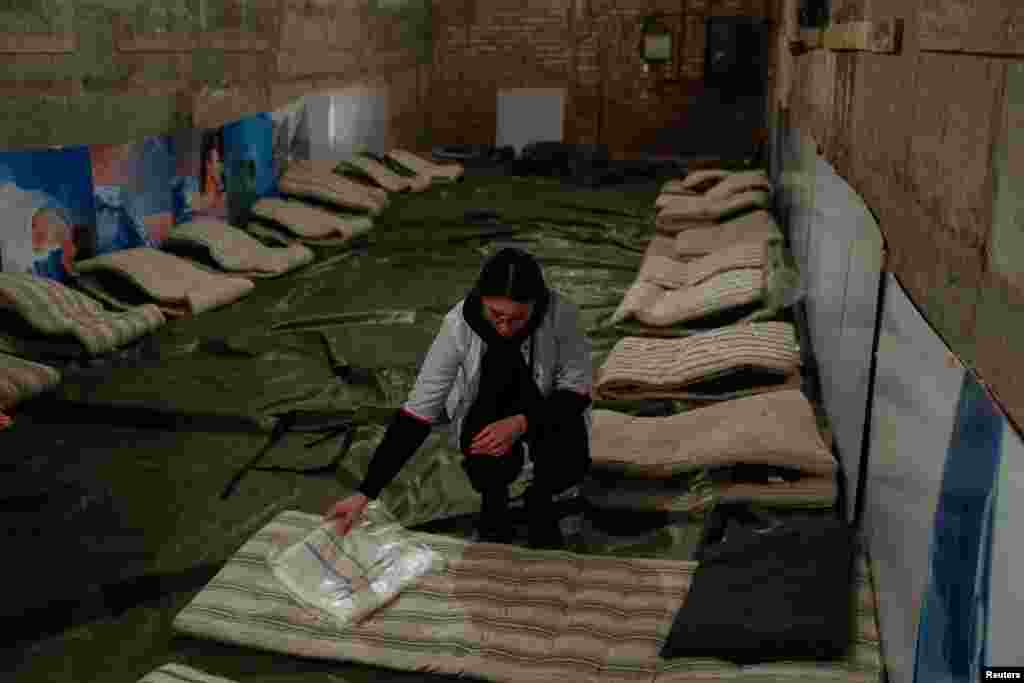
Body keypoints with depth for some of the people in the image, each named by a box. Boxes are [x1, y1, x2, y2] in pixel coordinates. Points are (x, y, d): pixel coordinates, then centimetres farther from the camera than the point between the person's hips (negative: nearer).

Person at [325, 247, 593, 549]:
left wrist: (522, 422, -36)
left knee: (568, 465, -30)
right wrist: (365, 493, -31)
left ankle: (539, 500, 5)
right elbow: (418, 410, -28)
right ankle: (493, 502, 5)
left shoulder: (560, 314, -30)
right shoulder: (460, 324, -30)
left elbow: (577, 390, -18)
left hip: (548, 409, 1)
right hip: (487, 409, 0)